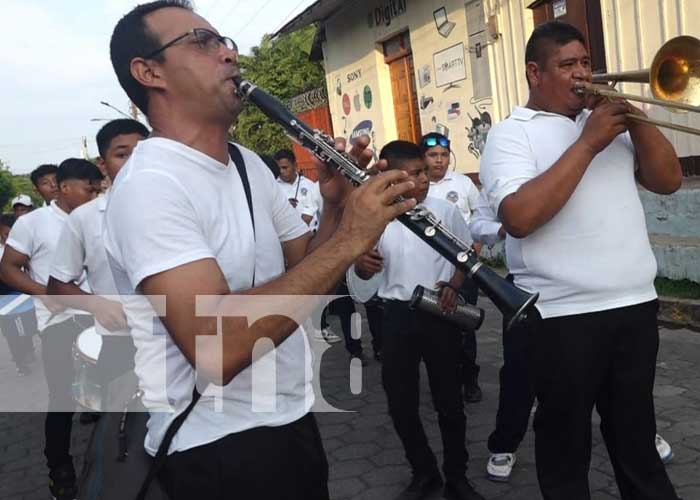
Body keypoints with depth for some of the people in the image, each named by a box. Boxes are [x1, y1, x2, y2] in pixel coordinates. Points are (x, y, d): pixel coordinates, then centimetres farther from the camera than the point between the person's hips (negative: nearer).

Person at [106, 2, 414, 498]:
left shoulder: (249, 163, 5)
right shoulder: (149, 183, -22)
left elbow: (306, 270, 8)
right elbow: (215, 349, -33)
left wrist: (337, 205, -10)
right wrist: (350, 238, -30)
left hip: (291, 418, 8)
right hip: (215, 449, -8)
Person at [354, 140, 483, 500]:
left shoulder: (444, 210, -1)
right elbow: (364, 271, 5)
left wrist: (453, 285, -8)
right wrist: (362, 263, -20)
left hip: (440, 313, 0)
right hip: (397, 315, 1)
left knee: (449, 400, 8)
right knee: (400, 403, 7)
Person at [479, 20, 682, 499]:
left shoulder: (608, 119, 13)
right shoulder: (510, 134, -4)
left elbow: (668, 180, 7)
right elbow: (519, 218, -21)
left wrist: (634, 116, -4)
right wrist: (589, 143, -17)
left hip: (635, 304, 5)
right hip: (562, 315, -5)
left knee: (635, 429, 22)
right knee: (565, 441, 13)